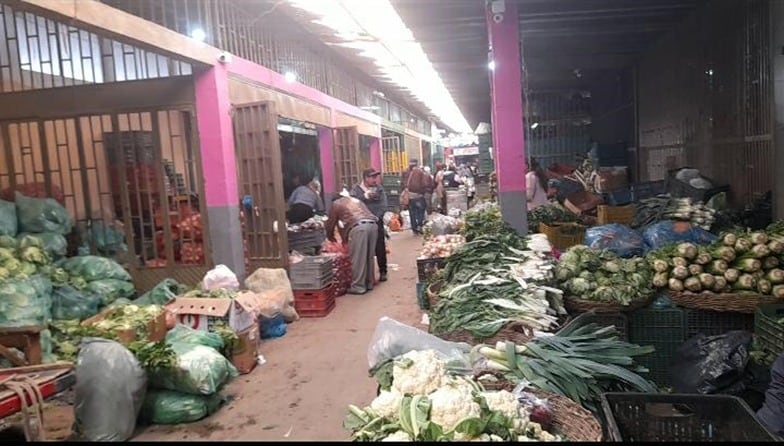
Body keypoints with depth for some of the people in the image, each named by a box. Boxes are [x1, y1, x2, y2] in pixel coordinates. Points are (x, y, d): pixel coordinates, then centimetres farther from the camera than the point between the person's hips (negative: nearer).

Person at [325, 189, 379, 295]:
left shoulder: (336, 204, 21)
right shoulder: (356, 201, 37)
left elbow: (330, 224, 23)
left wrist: (331, 238, 42)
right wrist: (346, 239, 46)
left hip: (358, 227, -6)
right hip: (372, 224, 6)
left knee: (357, 258, 2)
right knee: (369, 256, 16)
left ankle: (358, 287, 7)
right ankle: (369, 283, 26)